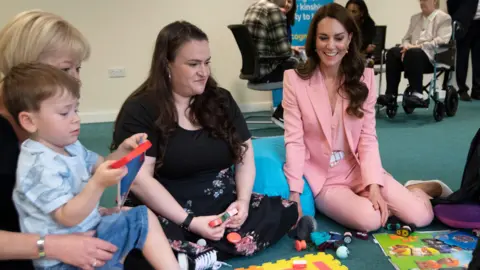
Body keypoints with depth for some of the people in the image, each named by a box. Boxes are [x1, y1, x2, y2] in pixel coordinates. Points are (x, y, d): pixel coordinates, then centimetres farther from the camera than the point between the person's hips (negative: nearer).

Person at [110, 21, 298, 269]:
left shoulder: (221, 100, 10)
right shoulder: (140, 110, -6)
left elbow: (245, 154, 10)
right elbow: (139, 179, -14)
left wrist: (242, 200, -9)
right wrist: (190, 222, -22)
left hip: (225, 205, 6)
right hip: (168, 214, -5)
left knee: (288, 212, -17)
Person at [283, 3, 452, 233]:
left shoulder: (364, 77, -2)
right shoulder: (294, 79, -11)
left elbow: (368, 138, -4)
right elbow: (294, 140, -12)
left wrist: (374, 186, -16)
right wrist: (294, 194, -17)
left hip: (359, 169, 3)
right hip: (321, 177, -2)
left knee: (420, 217, -10)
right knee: (370, 220, -27)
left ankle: (416, 190, 23)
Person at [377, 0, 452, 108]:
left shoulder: (444, 18, 4)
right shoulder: (415, 18, 23)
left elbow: (442, 41, -10)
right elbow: (406, 38, 20)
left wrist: (419, 46, -18)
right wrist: (407, 46, -5)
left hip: (433, 56, -6)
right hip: (412, 52, 6)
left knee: (413, 53, -37)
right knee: (392, 52, -23)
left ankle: (417, 95, -38)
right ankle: (391, 94, -30)